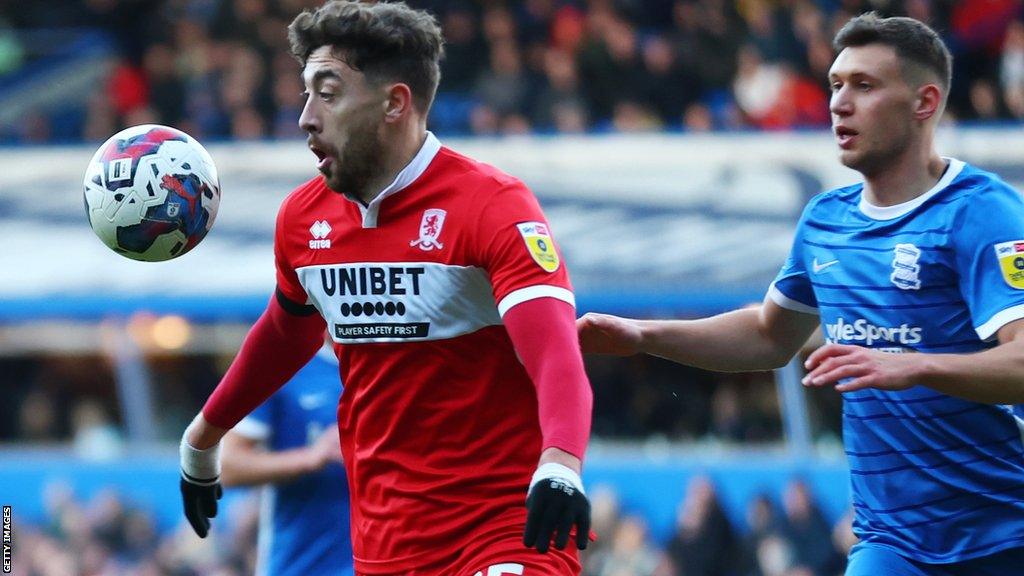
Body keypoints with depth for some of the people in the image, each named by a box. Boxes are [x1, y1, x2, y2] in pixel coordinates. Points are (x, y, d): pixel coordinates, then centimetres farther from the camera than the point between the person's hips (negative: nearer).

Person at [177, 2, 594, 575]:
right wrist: (202, 438, 36)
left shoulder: (494, 206, -14)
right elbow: (286, 334, 26)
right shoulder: (303, 217, 5)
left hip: (511, 528, -5)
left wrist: (559, 465, -44)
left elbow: (557, 357, -27)